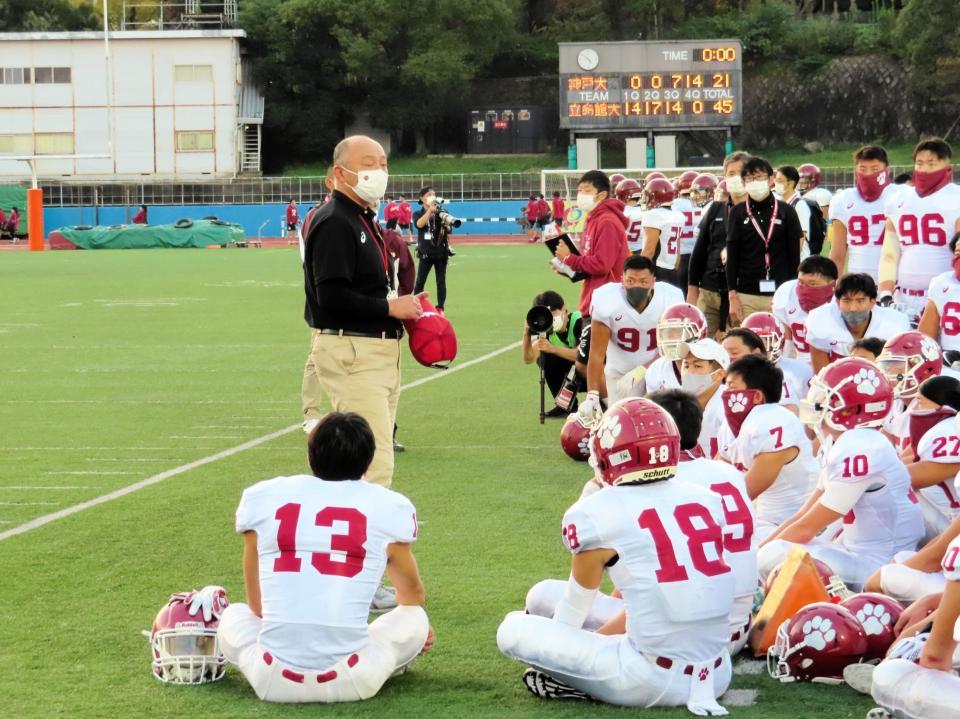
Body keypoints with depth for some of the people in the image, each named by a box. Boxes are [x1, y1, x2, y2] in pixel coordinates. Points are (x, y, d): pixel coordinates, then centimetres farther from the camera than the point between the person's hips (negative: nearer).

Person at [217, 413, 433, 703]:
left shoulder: (260, 497, 8)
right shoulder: (389, 507, 5)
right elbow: (411, 592, 26)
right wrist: (414, 630, 49)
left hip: (274, 683, 1)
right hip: (350, 684, -1)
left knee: (234, 615, 31)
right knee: (415, 617, 25)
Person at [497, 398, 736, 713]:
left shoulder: (597, 514, -7)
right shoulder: (706, 500, 8)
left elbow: (573, 613, 9)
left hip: (653, 683, -6)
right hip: (718, 677, 6)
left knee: (513, 630, 2)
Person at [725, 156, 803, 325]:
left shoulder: (786, 212, 5)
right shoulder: (738, 213, 7)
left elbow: (794, 256, 6)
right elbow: (732, 256, 6)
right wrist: (732, 296, -1)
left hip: (779, 294, 0)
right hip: (746, 296, 0)